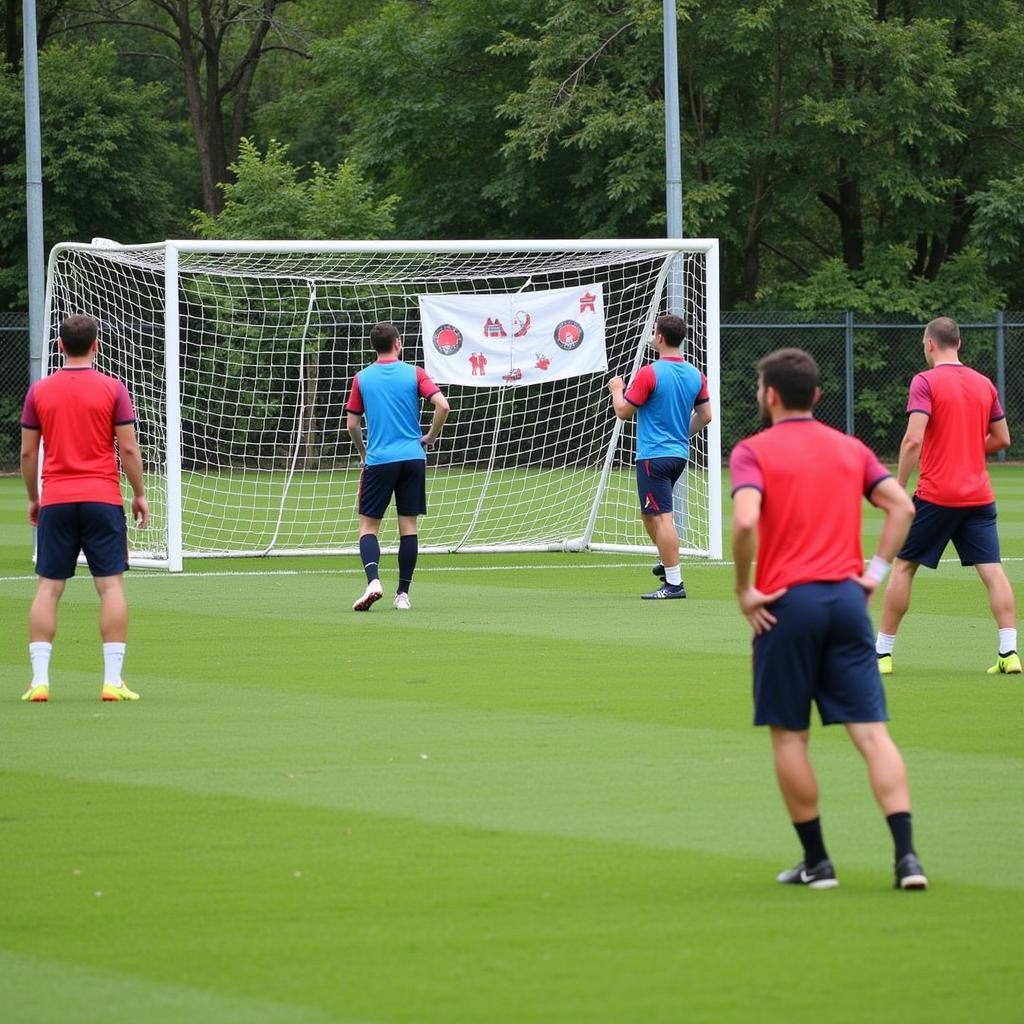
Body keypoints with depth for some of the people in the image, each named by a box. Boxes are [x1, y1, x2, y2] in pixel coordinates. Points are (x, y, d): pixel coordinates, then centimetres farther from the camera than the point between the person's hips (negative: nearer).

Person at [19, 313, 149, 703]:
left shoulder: (39, 391, 4)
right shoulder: (112, 389, -2)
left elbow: (28, 453, 7)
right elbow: (128, 449, -3)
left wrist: (33, 498, 18)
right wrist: (139, 494, 8)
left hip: (55, 501, 2)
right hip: (103, 497, -2)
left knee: (48, 588, 5)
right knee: (111, 585, 0)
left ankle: (39, 679, -2)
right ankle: (112, 681, -5)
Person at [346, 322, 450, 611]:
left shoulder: (362, 378, 3)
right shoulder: (413, 373, 2)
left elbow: (352, 424, 4)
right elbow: (442, 405, -9)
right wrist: (430, 438, 7)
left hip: (378, 460, -1)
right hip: (412, 458, 1)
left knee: (368, 525, 3)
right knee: (408, 526, 6)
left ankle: (373, 580, -21)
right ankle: (403, 593, 4)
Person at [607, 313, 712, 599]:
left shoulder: (649, 374, -14)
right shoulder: (695, 375, 6)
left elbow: (624, 412, -8)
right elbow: (705, 415, 13)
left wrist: (617, 389, 11)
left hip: (654, 455, -8)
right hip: (679, 454, 8)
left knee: (661, 517, -8)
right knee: (650, 513, 24)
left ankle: (674, 582, -11)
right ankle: (666, 563, 25)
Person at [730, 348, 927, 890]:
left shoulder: (753, 451, -3)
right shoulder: (850, 448, 12)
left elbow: (745, 520, -19)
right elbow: (901, 506, 4)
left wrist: (744, 590, -9)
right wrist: (875, 570, 5)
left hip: (787, 602, -4)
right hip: (846, 599, 4)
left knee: (788, 735, 8)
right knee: (871, 731, 0)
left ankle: (816, 861, 11)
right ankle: (906, 855, -12)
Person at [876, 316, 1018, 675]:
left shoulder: (925, 382, -8)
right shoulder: (984, 384, 8)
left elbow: (914, 439, -17)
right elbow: (1002, 439, 15)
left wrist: (898, 487, -11)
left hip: (936, 494, -4)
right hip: (979, 494, 4)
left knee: (903, 567, 7)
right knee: (993, 571, 1)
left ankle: (882, 652, 10)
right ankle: (1008, 652, -9)